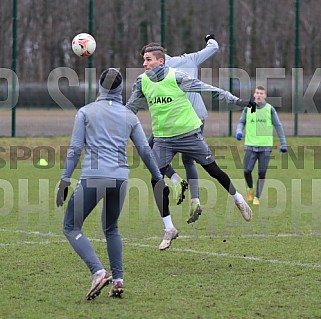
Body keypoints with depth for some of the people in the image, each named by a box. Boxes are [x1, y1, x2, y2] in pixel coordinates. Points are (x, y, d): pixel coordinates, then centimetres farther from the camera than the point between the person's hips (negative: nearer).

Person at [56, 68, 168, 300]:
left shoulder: (86, 112, 6)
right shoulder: (129, 116, 14)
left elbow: (75, 149, 0)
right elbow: (146, 151, 15)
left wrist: (65, 181, 1)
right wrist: (159, 180, 25)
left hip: (93, 177, -4)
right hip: (120, 179, 4)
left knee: (71, 227, 6)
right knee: (111, 228, 24)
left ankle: (98, 272, -13)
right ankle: (118, 280, 15)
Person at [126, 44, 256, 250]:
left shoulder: (176, 77, -16)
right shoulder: (142, 82, -2)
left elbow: (209, 89, -13)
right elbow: (131, 107, 14)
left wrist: (238, 101, -15)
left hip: (189, 134, -4)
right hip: (162, 138, 4)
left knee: (213, 170, 5)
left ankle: (238, 200, 33)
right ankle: (169, 229, 6)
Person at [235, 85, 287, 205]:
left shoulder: (270, 109, 1)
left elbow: (278, 126, 6)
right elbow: (241, 122, 11)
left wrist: (283, 144, 6)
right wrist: (239, 132, -12)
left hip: (265, 146, -1)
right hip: (250, 145, 1)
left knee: (262, 173, -2)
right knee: (247, 171, -6)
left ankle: (257, 197, 10)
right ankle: (250, 189, 23)